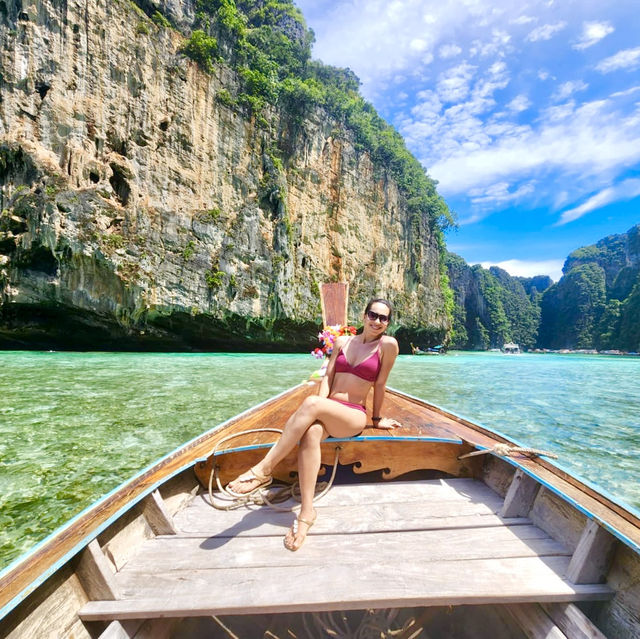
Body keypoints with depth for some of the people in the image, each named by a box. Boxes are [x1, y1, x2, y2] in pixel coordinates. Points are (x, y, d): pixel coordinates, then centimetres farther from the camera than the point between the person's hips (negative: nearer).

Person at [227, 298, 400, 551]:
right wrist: (319, 407, -10)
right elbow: (327, 378, 6)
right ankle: (306, 510, -29)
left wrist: (377, 418, 10)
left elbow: (380, 385, 3)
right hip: (327, 410, 4)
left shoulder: (387, 345, -1)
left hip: (353, 416, -4)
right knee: (311, 431, -33)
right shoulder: (342, 341, 11)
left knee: (311, 402, -34)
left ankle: (263, 470, -28)